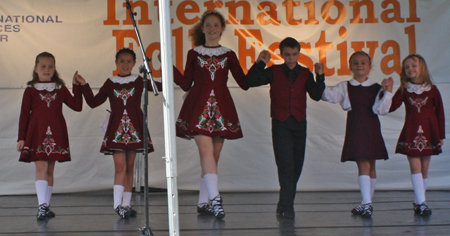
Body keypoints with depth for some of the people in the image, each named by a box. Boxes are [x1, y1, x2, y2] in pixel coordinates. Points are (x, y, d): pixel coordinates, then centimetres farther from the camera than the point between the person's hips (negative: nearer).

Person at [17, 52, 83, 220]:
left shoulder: (60, 89, 11)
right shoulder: (30, 90, 4)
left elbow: (77, 106, 6)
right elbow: (24, 115, 3)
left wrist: (77, 87, 2)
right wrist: (21, 138, -1)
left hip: (55, 134, 3)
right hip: (36, 133, -3)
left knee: (50, 170, 7)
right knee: (41, 167, -14)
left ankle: (45, 207, 15)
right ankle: (42, 206, -19)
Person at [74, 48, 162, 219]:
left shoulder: (139, 81, 8)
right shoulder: (110, 83, 8)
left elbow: (161, 87, 1)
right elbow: (93, 102, 9)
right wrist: (84, 85, 2)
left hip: (134, 129, 1)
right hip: (116, 129, -1)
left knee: (129, 168, 6)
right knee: (120, 167, -11)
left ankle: (126, 205, 12)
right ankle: (118, 205, -13)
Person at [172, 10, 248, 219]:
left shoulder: (229, 55, 13)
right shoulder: (193, 54, 11)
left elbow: (244, 83, 10)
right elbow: (186, 84, 8)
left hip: (221, 108, 2)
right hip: (199, 107, -2)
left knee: (213, 157, 3)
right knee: (206, 150, -20)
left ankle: (203, 202, 12)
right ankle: (215, 198, -28)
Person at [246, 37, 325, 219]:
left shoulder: (305, 74, 8)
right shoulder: (273, 72, 3)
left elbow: (316, 96, 0)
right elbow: (250, 82, -2)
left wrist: (320, 76, -10)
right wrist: (259, 63, -10)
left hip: (299, 123, 3)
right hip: (280, 123, -3)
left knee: (297, 165, 8)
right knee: (285, 164, -11)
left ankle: (285, 204, 21)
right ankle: (287, 206, -11)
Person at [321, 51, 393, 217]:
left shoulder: (376, 88, 4)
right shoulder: (345, 87, 6)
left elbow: (381, 110, -4)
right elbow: (329, 95, -7)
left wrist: (387, 92, -13)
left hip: (371, 130, 1)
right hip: (355, 130, -1)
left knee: (370, 167, 8)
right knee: (363, 165, -9)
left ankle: (367, 203, 18)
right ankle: (367, 204, -11)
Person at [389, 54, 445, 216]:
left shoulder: (432, 90, 3)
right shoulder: (404, 90, 4)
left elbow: (440, 113, 6)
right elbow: (390, 107, -5)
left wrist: (441, 135, 4)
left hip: (428, 133, 1)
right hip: (411, 133, -1)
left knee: (424, 168, 6)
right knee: (415, 166, -9)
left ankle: (418, 202, 16)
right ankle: (421, 203, -10)